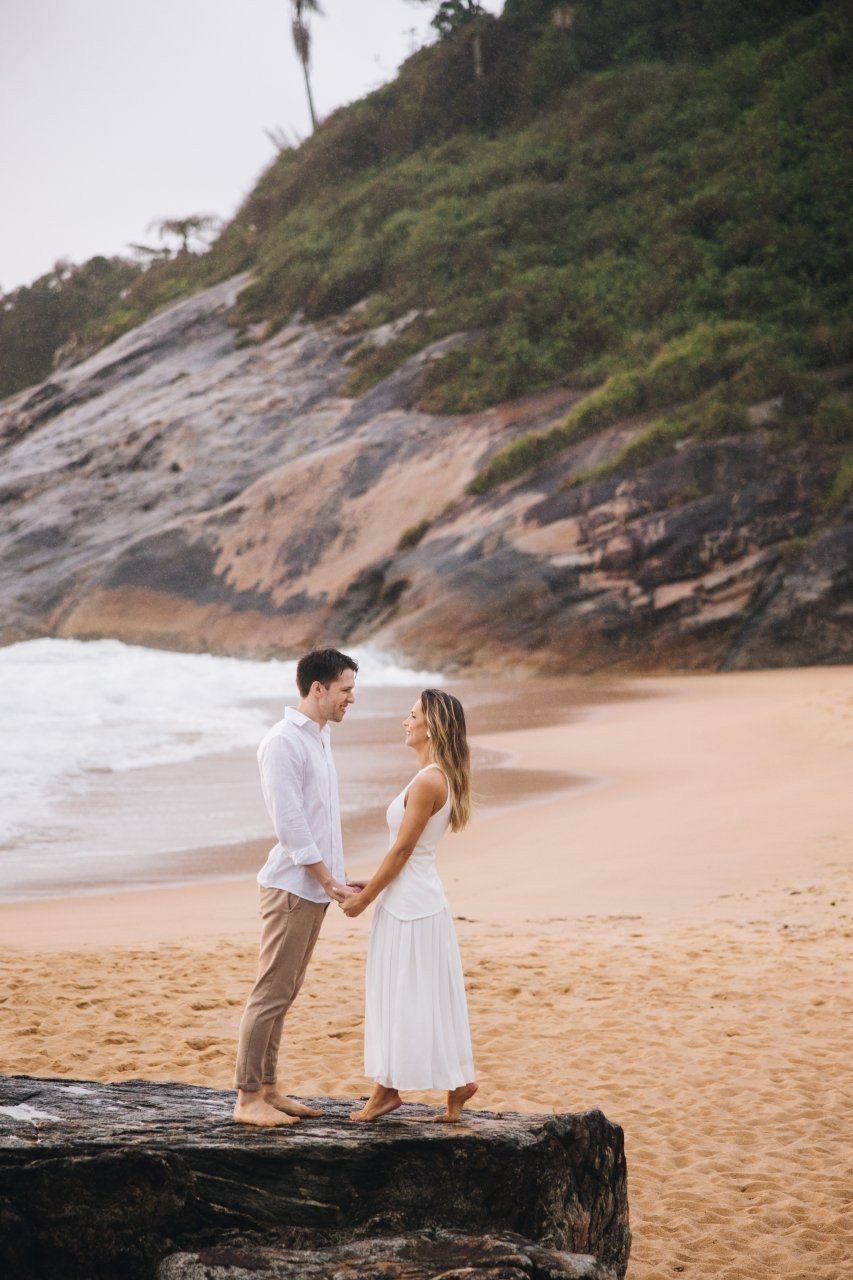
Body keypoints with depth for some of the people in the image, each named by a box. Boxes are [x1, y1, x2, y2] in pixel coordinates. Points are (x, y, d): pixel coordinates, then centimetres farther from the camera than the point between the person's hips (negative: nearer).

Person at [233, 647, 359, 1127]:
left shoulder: (321, 736, 15)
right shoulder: (284, 742, -14)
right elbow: (289, 822, -18)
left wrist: (335, 879, 16)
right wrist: (326, 877, -15)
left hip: (316, 887, 9)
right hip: (292, 886, -9)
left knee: (284, 995, 12)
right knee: (272, 993, -6)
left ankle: (268, 1090, 18)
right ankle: (248, 1098, -1)